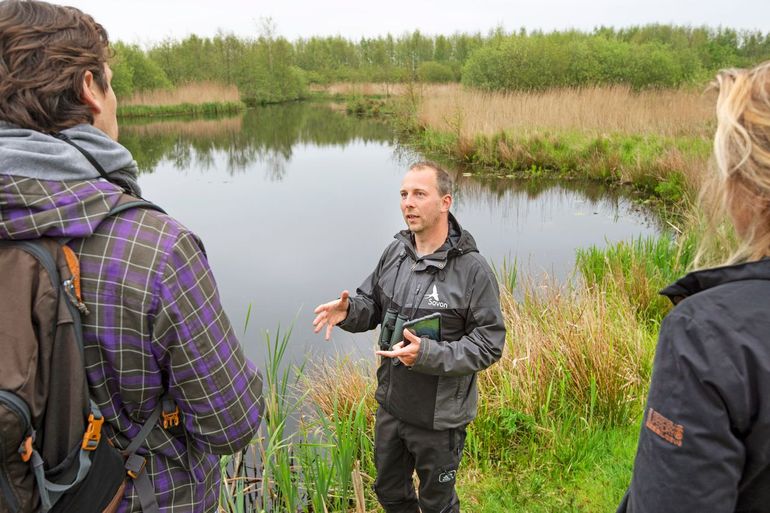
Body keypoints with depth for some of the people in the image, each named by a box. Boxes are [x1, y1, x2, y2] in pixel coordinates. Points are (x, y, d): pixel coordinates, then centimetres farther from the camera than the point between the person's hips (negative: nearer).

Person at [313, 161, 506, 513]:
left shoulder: (472, 269, -21)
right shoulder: (395, 252, -4)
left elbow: (489, 344, -18)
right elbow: (372, 305, 6)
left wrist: (428, 354, -30)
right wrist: (348, 311, -17)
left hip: (439, 418, -5)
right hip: (390, 405, 5)